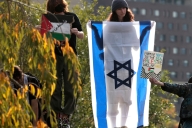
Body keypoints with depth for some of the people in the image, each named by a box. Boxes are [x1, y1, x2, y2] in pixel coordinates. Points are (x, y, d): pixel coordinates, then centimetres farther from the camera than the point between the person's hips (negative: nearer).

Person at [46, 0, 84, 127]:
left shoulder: (72, 17, -4)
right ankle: (57, 116, 6)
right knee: (55, 88, -1)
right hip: (55, 57, 0)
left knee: (70, 89, 1)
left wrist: (76, 32, -22)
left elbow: (82, 35, 0)